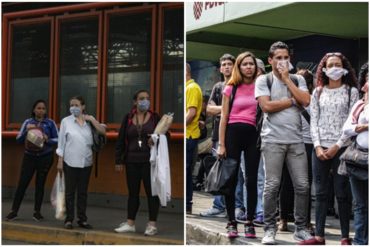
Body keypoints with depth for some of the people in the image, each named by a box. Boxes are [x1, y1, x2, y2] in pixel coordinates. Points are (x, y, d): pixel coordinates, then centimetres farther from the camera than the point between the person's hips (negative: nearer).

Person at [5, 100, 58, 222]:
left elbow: (57, 139, 3)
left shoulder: (50, 123, 0)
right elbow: (19, 139, 1)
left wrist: (47, 140, -16)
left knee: (40, 184, 6)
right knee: (22, 183, -1)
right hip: (29, 156, 0)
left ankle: (37, 211, 16)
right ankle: (14, 211, 5)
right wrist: (27, 130, -16)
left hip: (45, 157, 0)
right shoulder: (28, 122, 2)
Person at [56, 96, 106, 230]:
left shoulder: (89, 121, 6)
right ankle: (69, 220, 8)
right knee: (70, 191, 2)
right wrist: (60, 161, -2)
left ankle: (82, 219, 14)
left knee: (83, 192, 8)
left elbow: (103, 131, -3)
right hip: (70, 162, -2)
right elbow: (61, 142, 1)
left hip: (86, 162, 2)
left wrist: (92, 119, -9)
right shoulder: (66, 121, 1)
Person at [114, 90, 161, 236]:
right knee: (133, 192, 9)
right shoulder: (128, 118, 6)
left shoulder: (155, 117, 3)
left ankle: (152, 225, 7)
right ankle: (130, 224, 17)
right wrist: (119, 160, 3)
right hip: (132, 161, 2)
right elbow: (121, 140, 6)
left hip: (149, 161, -2)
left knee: (151, 192, 0)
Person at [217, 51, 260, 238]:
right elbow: (224, 117, 4)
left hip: (253, 134, 0)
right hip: (233, 133, 0)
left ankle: (249, 222, 10)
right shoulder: (231, 88, 6)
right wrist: (221, 144, -2)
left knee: (251, 179, 2)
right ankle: (231, 222, 11)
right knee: (231, 179, 2)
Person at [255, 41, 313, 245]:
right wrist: (292, 100, -3)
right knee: (272, 185, -3)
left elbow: (306, 101, -4)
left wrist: (287, 79, -3)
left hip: (296, 140, 3)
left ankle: (300, 228, 10)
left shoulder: (298, 79, 13)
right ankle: (270, 228, 6)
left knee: (302, 185, 1)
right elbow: (267, 106, -10)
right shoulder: (263, 80, 3)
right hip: (273, 140, -3)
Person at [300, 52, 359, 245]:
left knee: (342, 193, -2)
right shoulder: (318, 92, 11)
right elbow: (313, 121, 6)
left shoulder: (352, 92, 3)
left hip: (342, 148, -3)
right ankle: (319, 236, 7)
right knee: (320, 193, 4)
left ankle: (345, 237, 5)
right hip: (320, 148, 3)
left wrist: (337, 145, -12)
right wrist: (317, 146, -6)